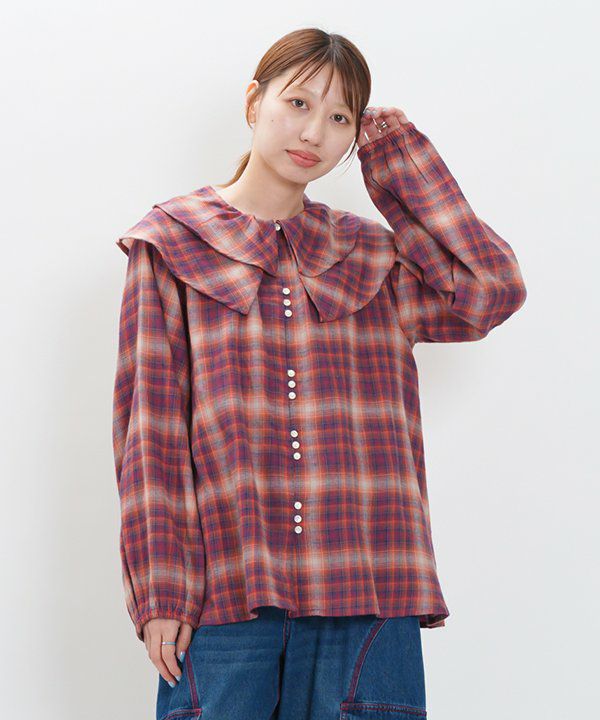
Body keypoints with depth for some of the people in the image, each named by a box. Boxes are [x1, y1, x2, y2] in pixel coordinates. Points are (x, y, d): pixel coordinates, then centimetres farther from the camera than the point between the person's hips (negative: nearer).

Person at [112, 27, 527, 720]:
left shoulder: (371, 255, 14)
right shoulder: (173, 244, 7)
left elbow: (492, 288, -2)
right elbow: (150, 424, 1)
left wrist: (396, 150, 7)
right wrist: (158, 589, -8)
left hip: (362, 589, 2)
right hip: (224, 593, -2)